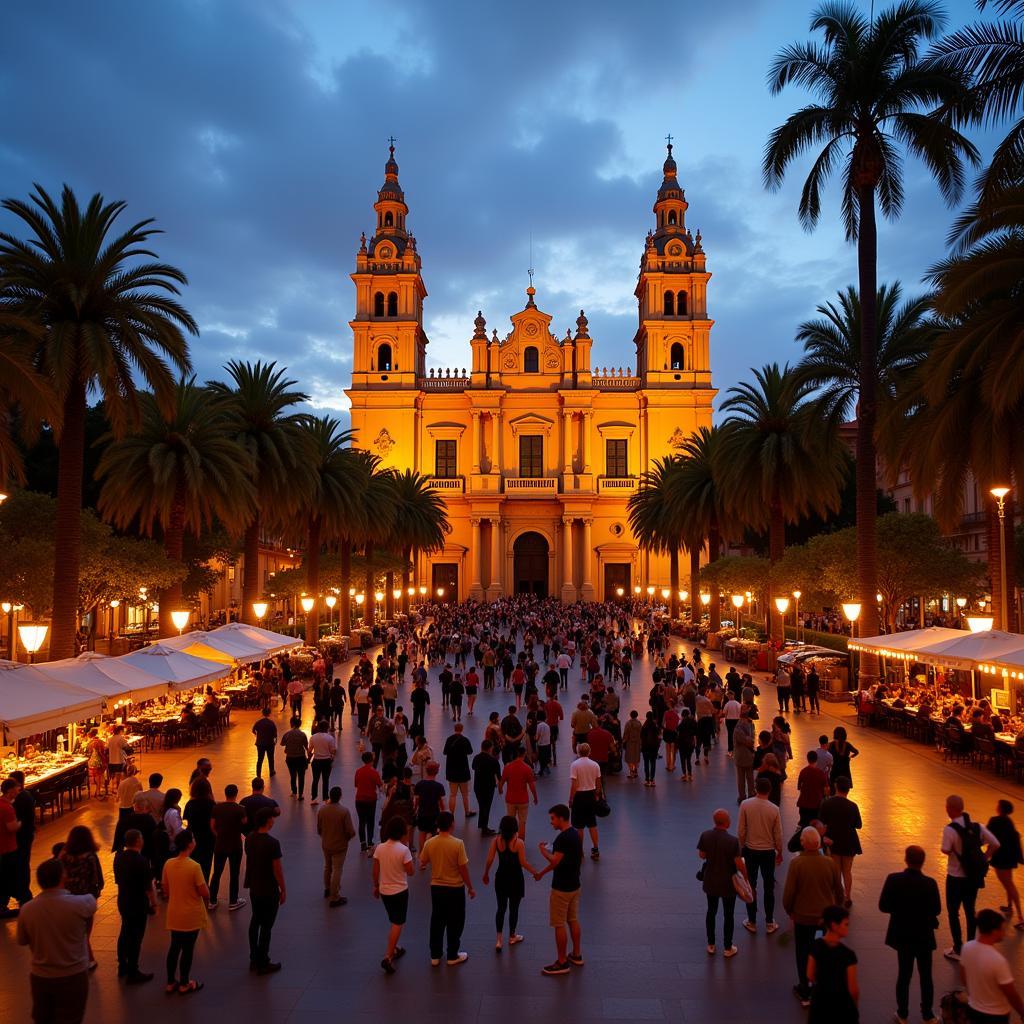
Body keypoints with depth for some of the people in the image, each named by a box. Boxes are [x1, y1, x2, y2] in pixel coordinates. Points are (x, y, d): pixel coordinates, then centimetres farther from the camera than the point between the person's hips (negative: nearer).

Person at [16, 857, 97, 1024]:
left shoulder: (27, 909, -13)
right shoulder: (79, 904, -22)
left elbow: (22, 941, 4)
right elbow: (92, 900, 3)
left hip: (39, 977, 3)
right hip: (73, 976, -3)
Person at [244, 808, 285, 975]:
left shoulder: (249, 838, -3)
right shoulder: (272, 843, -25)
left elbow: (250, 860, 9)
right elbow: (277, 870, -19)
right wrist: (283, 891, -7)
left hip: (254, 888, 7)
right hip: (269, 891, -7)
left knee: (255, 921, 19)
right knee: (266, 926, 4)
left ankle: (254, 959, 30)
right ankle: (263, 964, 13)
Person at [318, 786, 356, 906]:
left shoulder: (322, 810, -11)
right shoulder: (344, 811, -24)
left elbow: (318, 830, 1)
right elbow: (350, 831, -20)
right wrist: (352, 834, 3)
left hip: (325, 845, 5)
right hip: (339, 845, -5)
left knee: (327, 867, 25)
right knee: (337, 870, 5)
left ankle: (327, 889, 44)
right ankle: (334, 898, 12)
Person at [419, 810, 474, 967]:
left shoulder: (429, 843, -9)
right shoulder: (458, 844, -21)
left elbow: (422, 863, 6)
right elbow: (463, 869, -16)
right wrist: (470, 887, -2)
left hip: (436, 887, 3)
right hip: (455, 888, -3)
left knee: (437, 921, 17)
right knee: (454, 923, 13)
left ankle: (435, 956, 25)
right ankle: (452, 956, 23)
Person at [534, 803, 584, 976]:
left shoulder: (563, 838, -24)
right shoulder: (575, 834, 6)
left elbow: (555, 861, -27)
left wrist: (543, 850, -8)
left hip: (562, 888, -9)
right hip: (574, 885, 9)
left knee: (559, 925, 1)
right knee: (573, 921, 19)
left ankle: (562, 963, 9)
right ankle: (576, 955, 29)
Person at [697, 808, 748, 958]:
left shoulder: (705, 835, -14)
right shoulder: (732, 840, -26)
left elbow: (701, 855, -1)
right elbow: (739, 864, -18)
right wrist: (745, 875, 1)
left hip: (710, 881, 4)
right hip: (727, 883, -4)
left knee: (711, 911, 20)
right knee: (728, 915, 14)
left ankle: (711, 945, 32)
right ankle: (727, 948, 27)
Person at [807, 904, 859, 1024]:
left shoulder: (815, 945, -10)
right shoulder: (847, 954, -24)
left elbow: (810, 976, 1)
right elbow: (853, 989, -14)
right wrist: (855, 1004, 6)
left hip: (820, 1000, 5)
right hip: (841, 1002, -5)